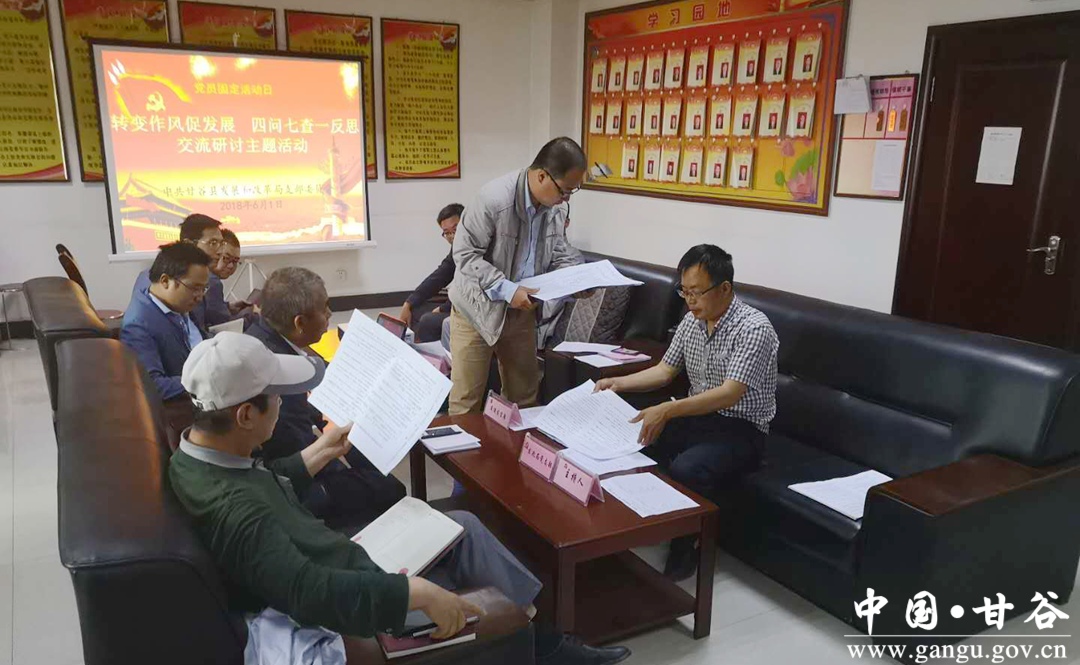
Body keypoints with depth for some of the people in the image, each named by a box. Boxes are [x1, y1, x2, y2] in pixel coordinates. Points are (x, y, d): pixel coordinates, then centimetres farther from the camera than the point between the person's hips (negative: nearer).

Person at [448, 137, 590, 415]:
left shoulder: (556, 206, -4)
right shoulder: (494, 199, -26)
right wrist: (506, 289, -30)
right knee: (466, 398, 3)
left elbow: (558, 251, 10)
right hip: (478, 306, -6)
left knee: (524, 392, 16)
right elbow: (466, 253, -22)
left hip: (521, 308, 6)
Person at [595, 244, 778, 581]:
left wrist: (668, 410, -40)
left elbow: (730, 393, -28)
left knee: (685, 470, -34)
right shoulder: (692, 320, 5)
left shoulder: (753, 327, -19)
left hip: (740, 428, -7)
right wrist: (618, 382, -1)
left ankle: (682, 554, -10)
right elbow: (665, 370, 15)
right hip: (696, 416, 7)